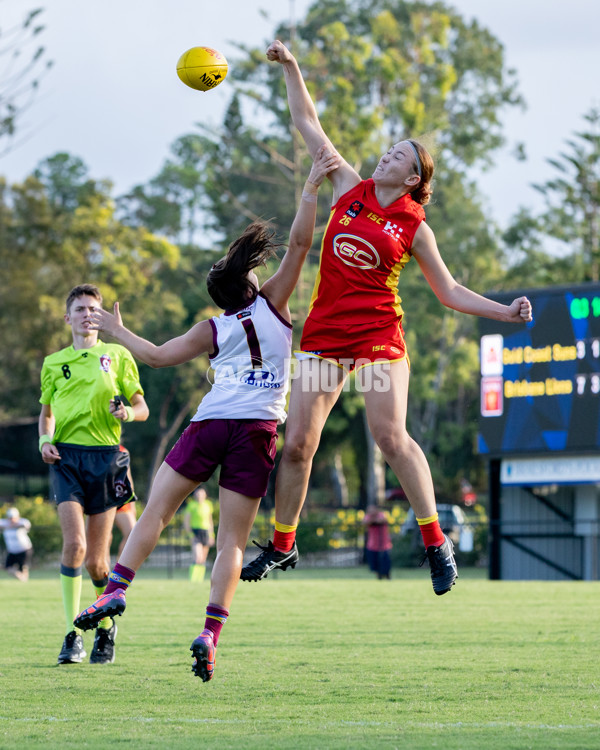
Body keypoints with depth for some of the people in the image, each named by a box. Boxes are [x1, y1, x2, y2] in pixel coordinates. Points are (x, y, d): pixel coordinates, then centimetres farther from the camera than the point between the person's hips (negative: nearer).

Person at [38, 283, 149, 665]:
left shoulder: (117, 355, 10)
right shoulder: (54, 362, 15)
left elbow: (142, 408, 11)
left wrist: (127, 412, -12)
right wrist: (45, 439, 4)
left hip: (106, 457, -1)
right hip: (66, 457, 1)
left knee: (96, 558, 0)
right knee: (74, 543, -19)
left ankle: (107, 624, 27)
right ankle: (73, 634, -13)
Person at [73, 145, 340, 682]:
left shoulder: (212, 330, 13)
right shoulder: (272, 305, 10)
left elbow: (157, 356, 17)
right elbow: (299, 243, 5)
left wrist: (116, 330, 33)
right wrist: (312, 187, 10)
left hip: (209, 425, 0)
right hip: (257, 431, 0)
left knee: (155, 511, 8)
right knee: (232, 540, -1)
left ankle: (116, 589, -10)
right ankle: (211, 631, -16)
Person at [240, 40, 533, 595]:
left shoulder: (414, 227, 3)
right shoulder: (350, 187, 10)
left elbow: (450, 292, 7)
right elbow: (308, 126, 15)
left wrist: (506, 313, -5)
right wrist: (290, 68, 12)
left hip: (378, 335, -3)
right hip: (323, 332, 3)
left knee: (390, 436, -15)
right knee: (297, 444, -1)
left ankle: (436, 543, -4)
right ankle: (281, 546, 14)